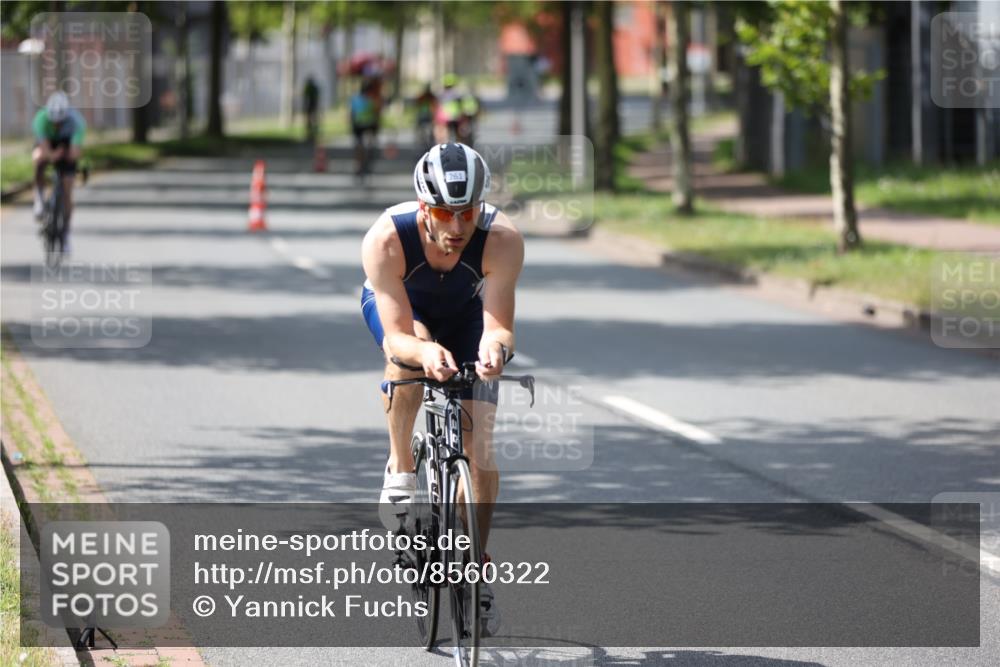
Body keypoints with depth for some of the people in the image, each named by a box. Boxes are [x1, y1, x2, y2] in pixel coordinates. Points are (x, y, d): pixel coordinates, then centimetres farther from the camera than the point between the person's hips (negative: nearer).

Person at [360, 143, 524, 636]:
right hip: (396, 303, -1)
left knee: (479, 442, -10)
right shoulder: (386, 239, -38)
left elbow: (498, 324, -38)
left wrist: (494, 346, -61)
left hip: (465, 313, 1)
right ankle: (400, 468, -15)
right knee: (408, 353, -37)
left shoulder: (502, 240, -36)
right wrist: (424, 351, -62)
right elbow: (398, 335, -40)